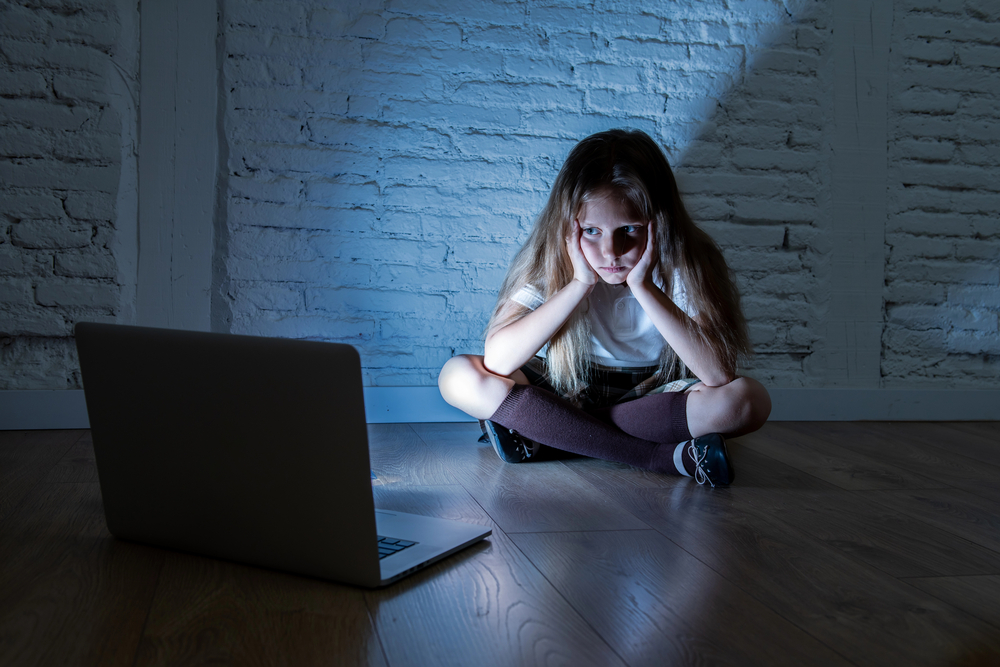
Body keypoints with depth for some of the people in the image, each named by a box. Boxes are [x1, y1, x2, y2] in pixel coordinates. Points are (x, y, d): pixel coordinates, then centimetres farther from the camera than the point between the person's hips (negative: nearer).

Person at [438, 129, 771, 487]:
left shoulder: (682, 262, -19)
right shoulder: (551, 258, -17)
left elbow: (719, 373, -30)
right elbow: (497, 360, -29)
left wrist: (643, 287, -34)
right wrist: (579, 284, -33)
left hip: (652, 396, -1)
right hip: (562, 390, 1)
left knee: (748, 400, -29)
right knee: (458, 375, -25)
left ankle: (541, 432, -23)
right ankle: (664, 457, -26)